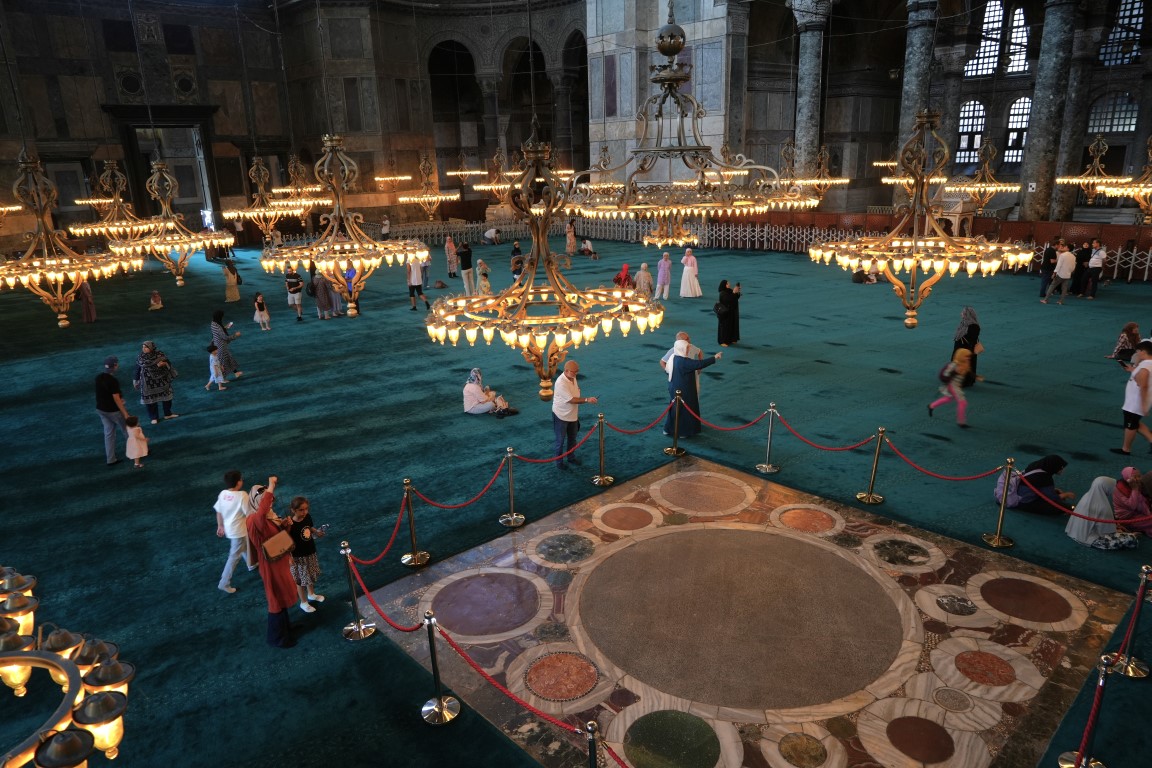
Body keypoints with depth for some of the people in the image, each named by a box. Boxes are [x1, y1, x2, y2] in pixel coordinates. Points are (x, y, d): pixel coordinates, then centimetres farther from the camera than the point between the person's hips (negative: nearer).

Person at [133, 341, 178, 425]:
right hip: (148, 382, -1)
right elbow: (137, 370, 2)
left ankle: (168, 414, 27)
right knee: (150, 399, 4)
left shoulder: (159, 354, -7)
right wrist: (136, 381, 6)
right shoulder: (140, 358, -6)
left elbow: (168, 363, -1)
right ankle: (154, 417, 17)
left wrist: (163, 363, -23)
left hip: (162, 379, 1)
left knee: (166, 396, 10)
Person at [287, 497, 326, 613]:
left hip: (310, 552, 7)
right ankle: (303, 602, 32)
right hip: (298, 556, -7)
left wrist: (317, 532, -6)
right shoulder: (291, 524, -29)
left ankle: (311, 594, 50)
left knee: (311, 575, 26)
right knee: (301, 579, 12)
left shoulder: (308, 517, -9)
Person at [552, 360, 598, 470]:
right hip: (561, 416, -8)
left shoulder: (572, 377, -3)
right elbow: (571, 400, -31)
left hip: (572, 414, 8)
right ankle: (559, 462, 24)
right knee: (560, 440, 8)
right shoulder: (561, 383, -31)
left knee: (572, 438, 22)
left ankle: (571, 457, 40)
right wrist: (587, 400, -36)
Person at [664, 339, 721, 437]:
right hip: (683, 391, -9)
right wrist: (714, 358, -23)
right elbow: (700, 364, -29)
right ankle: (683, 432, 17)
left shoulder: (673, 358, 0)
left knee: (675, 408, 21)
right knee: (685, 409, 6)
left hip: (675, 389, 9)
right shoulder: (683, 361, -26)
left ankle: (668, 429, 30)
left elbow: (667, 370, 14)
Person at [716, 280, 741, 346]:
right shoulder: (722, 293, -17)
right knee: (724, 326, -3)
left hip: (732, 311, 8)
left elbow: (737, 297, 8)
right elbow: (728, 300, -29)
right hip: (725, 313, -8)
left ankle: (731, 339, 26)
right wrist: (734, 293, -28)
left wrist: (737, 292, -9)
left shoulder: (730, 291, 4)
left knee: (732, 325, 14)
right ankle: (722, 341, 3)